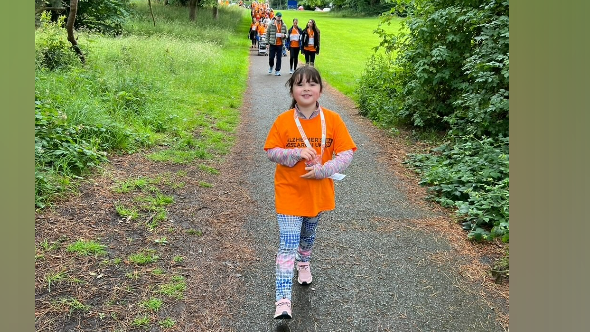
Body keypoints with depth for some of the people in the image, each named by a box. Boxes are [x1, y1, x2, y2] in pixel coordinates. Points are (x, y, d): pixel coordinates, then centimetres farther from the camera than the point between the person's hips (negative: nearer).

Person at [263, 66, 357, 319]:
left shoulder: (332, 120, -10)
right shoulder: (283, 121, -11)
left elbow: (346, 153, -9)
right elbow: (271, 152, -7)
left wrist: (324, 170, -22)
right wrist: (296, 154, -24)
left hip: (319, 192, 3)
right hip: (289, 193, -2)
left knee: (308, 236, 26)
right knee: (288, 245, -8)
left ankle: (304, 264, 57)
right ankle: (283, 301, -6)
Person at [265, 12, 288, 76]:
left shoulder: (284, 26, 5)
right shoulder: (271, 24, -2)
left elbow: (286, 34, 13)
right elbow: (267, 34, 0)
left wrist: (284, 35, -11)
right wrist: (268, 43, -3)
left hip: (280, 44, 2)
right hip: (272, 44, -2)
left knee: (279, 58, 2)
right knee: (271, 57, 2)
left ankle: (277, 71, 11)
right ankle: (271, 66, 32)